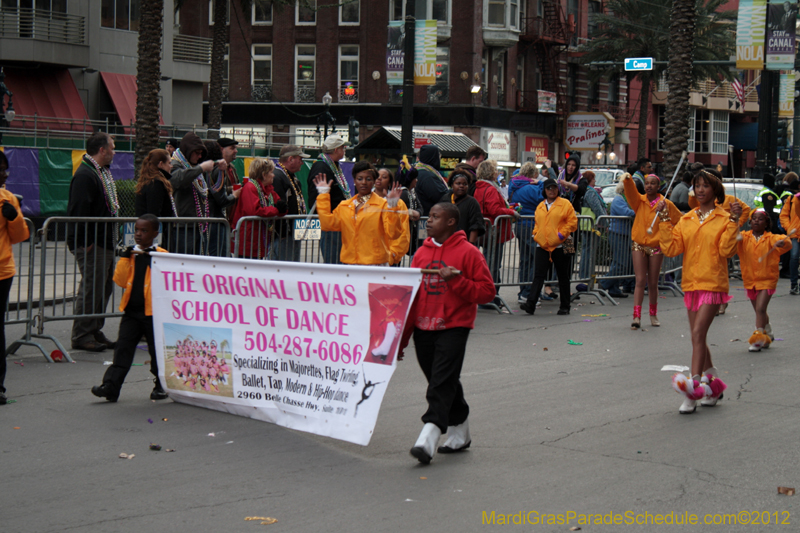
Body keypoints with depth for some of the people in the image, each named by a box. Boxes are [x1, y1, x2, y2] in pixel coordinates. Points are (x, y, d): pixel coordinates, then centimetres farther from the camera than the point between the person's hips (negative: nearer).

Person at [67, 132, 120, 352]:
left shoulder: (103, 173, 17)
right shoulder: (85, 175, -18)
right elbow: (80, 210, -23)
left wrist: (113, 236, 20)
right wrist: (85, 242, -23)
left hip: (106, 241, 11)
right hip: (92, 243, -11)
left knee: (105, 287, 14)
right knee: (91, 288, -7)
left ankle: (95, 330, 23)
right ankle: (82, 336, 0)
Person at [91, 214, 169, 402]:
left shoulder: (161, 255, -3)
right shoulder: (130, 254, 8)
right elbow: (120, 280, 1)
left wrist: (151, 258, -19)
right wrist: (125, 258, -5)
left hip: (152, 311, -3)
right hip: (131, 311, 3)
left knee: (157, 351, 8)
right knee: (123, 348, -1)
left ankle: (161, 385, 23)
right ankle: (110, 386, -4)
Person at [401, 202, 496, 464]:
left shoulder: (468, 253, -4)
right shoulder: (421, 253, 11)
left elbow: (487, 291, -6)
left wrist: (456, 280, -19)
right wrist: (401, 338, 13)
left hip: (454, 327, -6)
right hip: (423, 329, 6)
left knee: (442, 384, -15)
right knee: (445, 384, 12)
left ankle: (428, 439, -23)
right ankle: (459, 435, 25)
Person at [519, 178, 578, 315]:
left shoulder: (565, 204, 1)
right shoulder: (540, 206, 14)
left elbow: (572, 222, -3)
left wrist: (562, 234, -13)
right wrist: (536, 234, 6)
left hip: (560, 246, -3)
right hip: (542, 245, 3)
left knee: (563, 277, 7)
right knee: (539, 275, -8)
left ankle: (565, 306, 16)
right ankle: (531, 303, -16)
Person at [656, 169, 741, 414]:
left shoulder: (724, 219, -2)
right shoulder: (686, 220, 11)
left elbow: (726, 250, -14)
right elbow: (671, 248, 1)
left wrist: (734, 221, -18)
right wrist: (664, 219, -3)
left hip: (713, 283, -6)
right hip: (691, 283, 6)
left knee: (698, 334, -16)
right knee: (698, 337, 11)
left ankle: (694, 388, -20)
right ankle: (712, 382, 27)